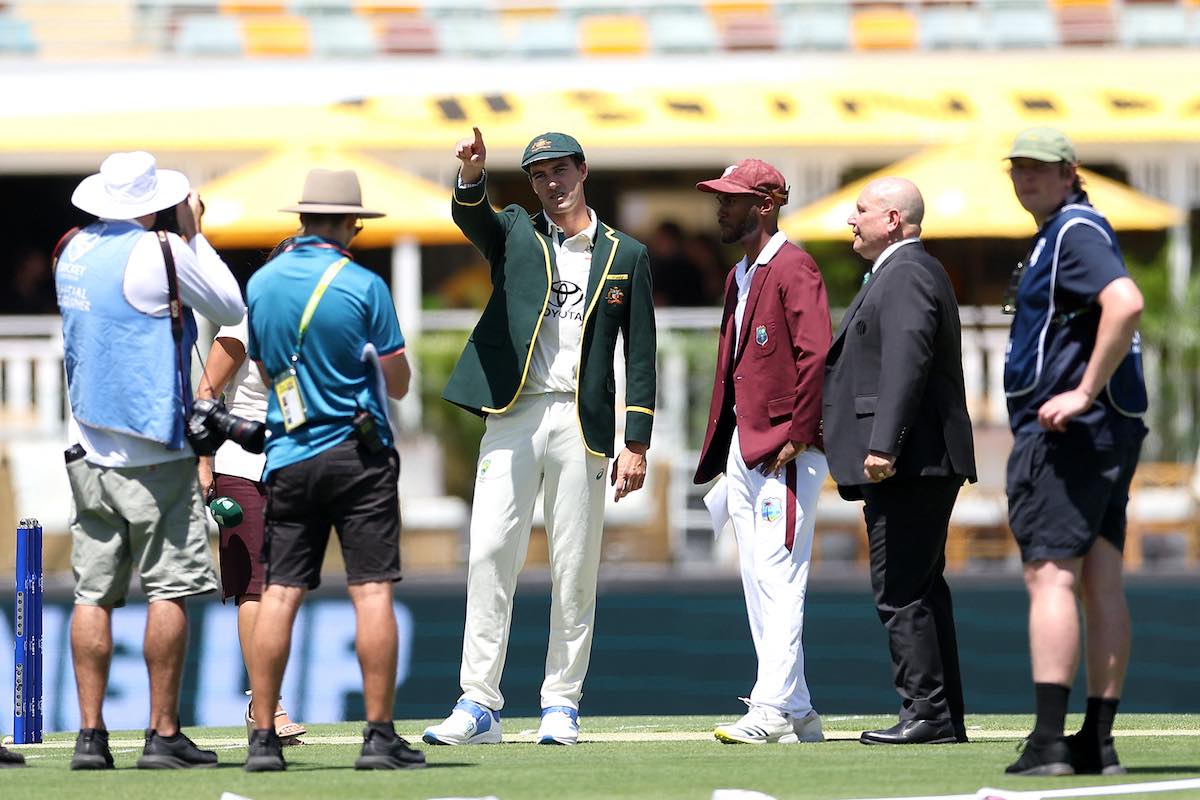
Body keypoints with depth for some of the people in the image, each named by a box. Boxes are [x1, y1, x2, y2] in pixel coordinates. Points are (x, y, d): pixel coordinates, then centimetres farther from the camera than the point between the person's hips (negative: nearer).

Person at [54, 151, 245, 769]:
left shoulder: (72, 253, 9)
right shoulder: (158, 254, -11)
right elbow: (231, 307, 0)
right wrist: (194, 234, 9)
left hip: (88, 448, 6)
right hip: (155, 451, -6)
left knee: (94, 594, 4)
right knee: (169, 589, -2)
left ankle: (90, 733, 0)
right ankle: (163, 734, -3)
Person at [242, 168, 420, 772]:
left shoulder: (261, 283, 5)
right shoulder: (363, 286, -9)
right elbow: (398, 383, -2)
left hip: (289, 458, 4)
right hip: (359, 455, -4)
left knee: (279, 593, 4)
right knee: (372, 592, -4)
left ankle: (263, 738, 2)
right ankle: (379, 737, -6)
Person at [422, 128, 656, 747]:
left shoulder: (626, 256, 10)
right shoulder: (514, 235, 12)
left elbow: (640, 357, 8)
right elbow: (471, 217, -12)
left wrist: (636, 443, 0)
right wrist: (472, 176, -35)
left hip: (582, 423, 0)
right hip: (513, 413, 0)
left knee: (575, 567, 2)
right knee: (489, 553, -7)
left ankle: (562, 704, 9)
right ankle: (478, 706, -6)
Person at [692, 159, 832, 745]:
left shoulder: (793, 269, -9)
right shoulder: (739, 277, 20)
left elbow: (816, 354, -18)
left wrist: (797, 434, -20)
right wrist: (720, 451, 18)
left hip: (785, 450, -10)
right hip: (743, 449, 10)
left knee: (778, 579, -12)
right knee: (758, 583, 8)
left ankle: (773, 710, -15)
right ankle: (797, 714, 11)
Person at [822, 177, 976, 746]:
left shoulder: (906, 274, -11)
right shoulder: (905, 272, 23)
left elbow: (906, 363, -22)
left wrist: (882, 446, -26)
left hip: (907, 464, -11)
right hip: (918, 464, 11)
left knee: (901, 592, -11)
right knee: (921, 588, 12)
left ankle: (927, 711, -11)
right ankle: (944, 714, 14)